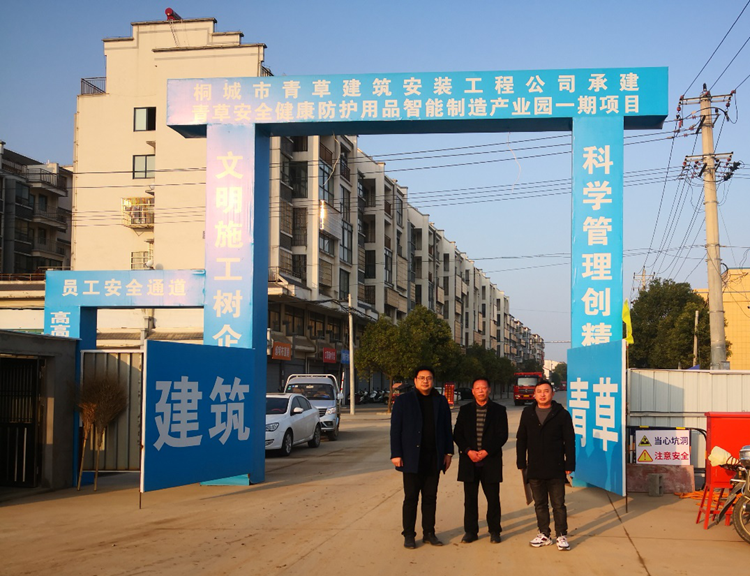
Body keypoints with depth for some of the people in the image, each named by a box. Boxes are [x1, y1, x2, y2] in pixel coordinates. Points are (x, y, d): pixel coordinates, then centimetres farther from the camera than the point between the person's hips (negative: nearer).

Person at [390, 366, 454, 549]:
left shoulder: (440, 401, 10)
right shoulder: (403, 400, 1)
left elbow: (447, 428, 13)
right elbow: (395, 429, -2)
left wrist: (448, 452, 6)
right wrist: (396, 454, -8)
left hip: (434, 458, 3)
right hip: (412, 458, -3)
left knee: (430, 498, 8)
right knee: (411, 498, 0)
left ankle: (429, 533, 16)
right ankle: (409, 535, 7)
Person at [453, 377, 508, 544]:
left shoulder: (499, 410, 3)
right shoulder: (465, 410, 9)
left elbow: (502, 436, -3)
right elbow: (457, 434, 5)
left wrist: (486, 451, -12)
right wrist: (468, 451, -10)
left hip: (491, 460, -2)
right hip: (469, 461, 2)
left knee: (493, 497, 1)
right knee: (470, 498, 5)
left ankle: (494, 530, 14)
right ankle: (470, 531, 13)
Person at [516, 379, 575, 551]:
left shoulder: (562, 414, -2)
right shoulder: (527, 413, 7)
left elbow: (569, 441, -1)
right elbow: (521, 440, 11)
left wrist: (569, 465, -5)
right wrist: (521, 464, 6)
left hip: (556, 469, -3)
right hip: (534, 470, 3)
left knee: (558, 504, 2)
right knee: (540, 504, 11)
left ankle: (561, 535, 10)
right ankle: (544, 535, 20)